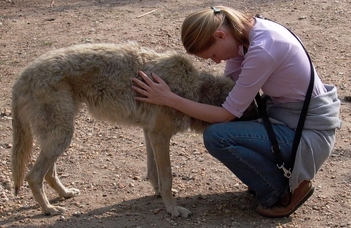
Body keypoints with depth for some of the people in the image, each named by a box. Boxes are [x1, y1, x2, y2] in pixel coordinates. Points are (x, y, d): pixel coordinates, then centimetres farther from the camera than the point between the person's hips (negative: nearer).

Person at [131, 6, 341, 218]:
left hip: (309, 134, -9)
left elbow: (226, 114, -21)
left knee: (217, 136, -19)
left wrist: (169, 99, -19)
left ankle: (282, 191, 0)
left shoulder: (262, 50, -28)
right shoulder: (247, 31, -1)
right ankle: (277, 168, 19)